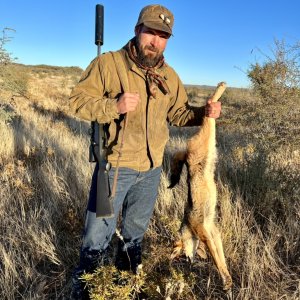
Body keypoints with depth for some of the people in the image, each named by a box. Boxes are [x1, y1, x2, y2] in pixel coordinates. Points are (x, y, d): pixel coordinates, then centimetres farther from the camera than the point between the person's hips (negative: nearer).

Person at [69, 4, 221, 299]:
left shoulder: (170, 76, 5)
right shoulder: (108, 63, -11)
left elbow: (178, 113, 12)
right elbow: (77, 100, -12)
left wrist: (203, 112, -7)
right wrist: (113, 106, -28)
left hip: (152, 168, 5)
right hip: (115, 165, -5)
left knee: (135, 231, 23)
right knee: (98, 232, 5)